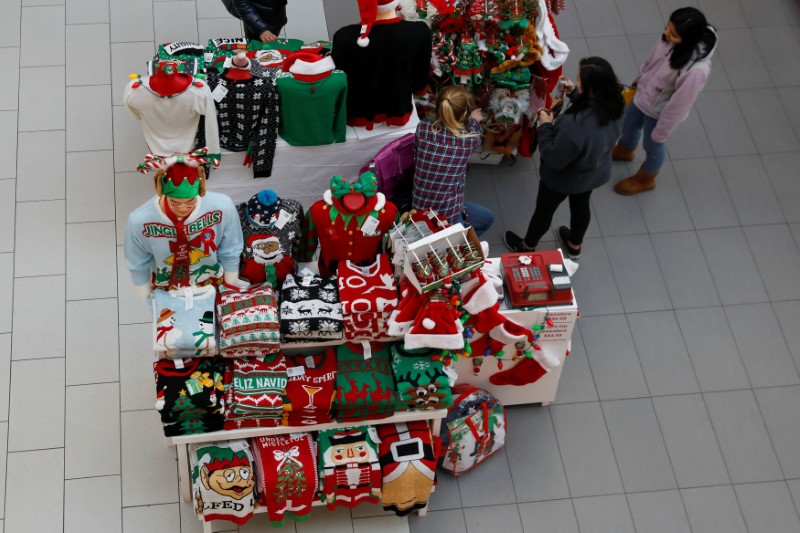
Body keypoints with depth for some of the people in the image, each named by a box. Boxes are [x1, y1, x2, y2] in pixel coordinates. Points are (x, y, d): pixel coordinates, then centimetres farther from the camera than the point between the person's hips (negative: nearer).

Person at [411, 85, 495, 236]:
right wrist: (474, 121, 33)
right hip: (447, 214, -5)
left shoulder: (422, 129, -11)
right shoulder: (468, 139, -16)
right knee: (487, 218, 26)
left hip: (419, 209, 5)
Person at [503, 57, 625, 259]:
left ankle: (527, 246, 51)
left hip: (565, 178, -6)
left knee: (544, 210, 23)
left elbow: (553, 159, -31)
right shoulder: (613, 107, -24)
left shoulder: (575, 126, -46)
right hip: (596, 172, 6)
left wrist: (545, 126, -21)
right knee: (581, 205, 33)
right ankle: (574, 245, 59)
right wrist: (573, 94, -9)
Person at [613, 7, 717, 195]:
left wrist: (661, 132, -16)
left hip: (659, 111, -6)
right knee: (629, 126, 33)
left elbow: (679, 105, -29)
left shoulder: (696, 71, -43)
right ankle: (623, 151, 68)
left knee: (653, 146, 24)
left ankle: (644, 179, 56)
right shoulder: (670, 40, -25)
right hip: (643, 95, 6)